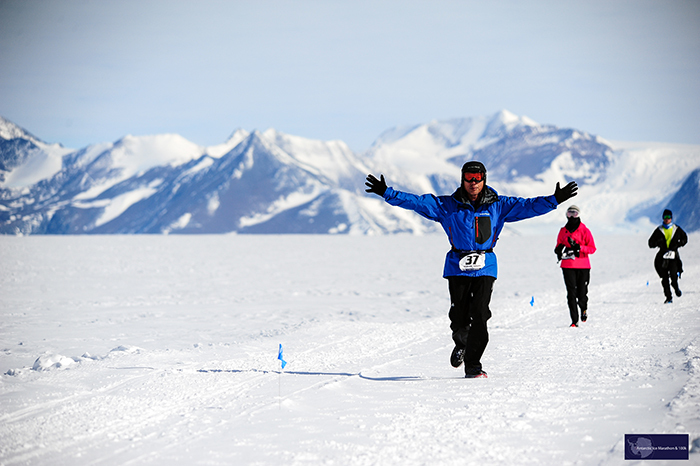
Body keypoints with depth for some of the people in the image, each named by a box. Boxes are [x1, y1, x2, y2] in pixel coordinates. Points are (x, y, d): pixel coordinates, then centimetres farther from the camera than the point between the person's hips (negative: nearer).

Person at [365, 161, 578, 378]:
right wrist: (386, 193, -7)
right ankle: (461, 344, 34)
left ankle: (472, 366, -4)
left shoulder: (498, 205, 5)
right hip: (457, 268, 0)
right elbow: (416, 202, 0)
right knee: (459, 317, -1)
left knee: (480, 316, -12)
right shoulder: (447, 206, 3)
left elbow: (527, 206, 1)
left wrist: (554, 200, -10)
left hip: (485, 268, 0)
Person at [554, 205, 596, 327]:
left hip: (583, 266, -2)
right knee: (571, 293, -7)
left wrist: (580, 247, -17)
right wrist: (558, 249, -4)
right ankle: (574, 320, -5)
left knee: (582, 292, -3)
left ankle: (584, 308, 32)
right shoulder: (563, 231, 12)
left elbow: (592, 248, 0)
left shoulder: (584, 231, 2)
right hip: (568, 266, 2)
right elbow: (559, 246, 20)